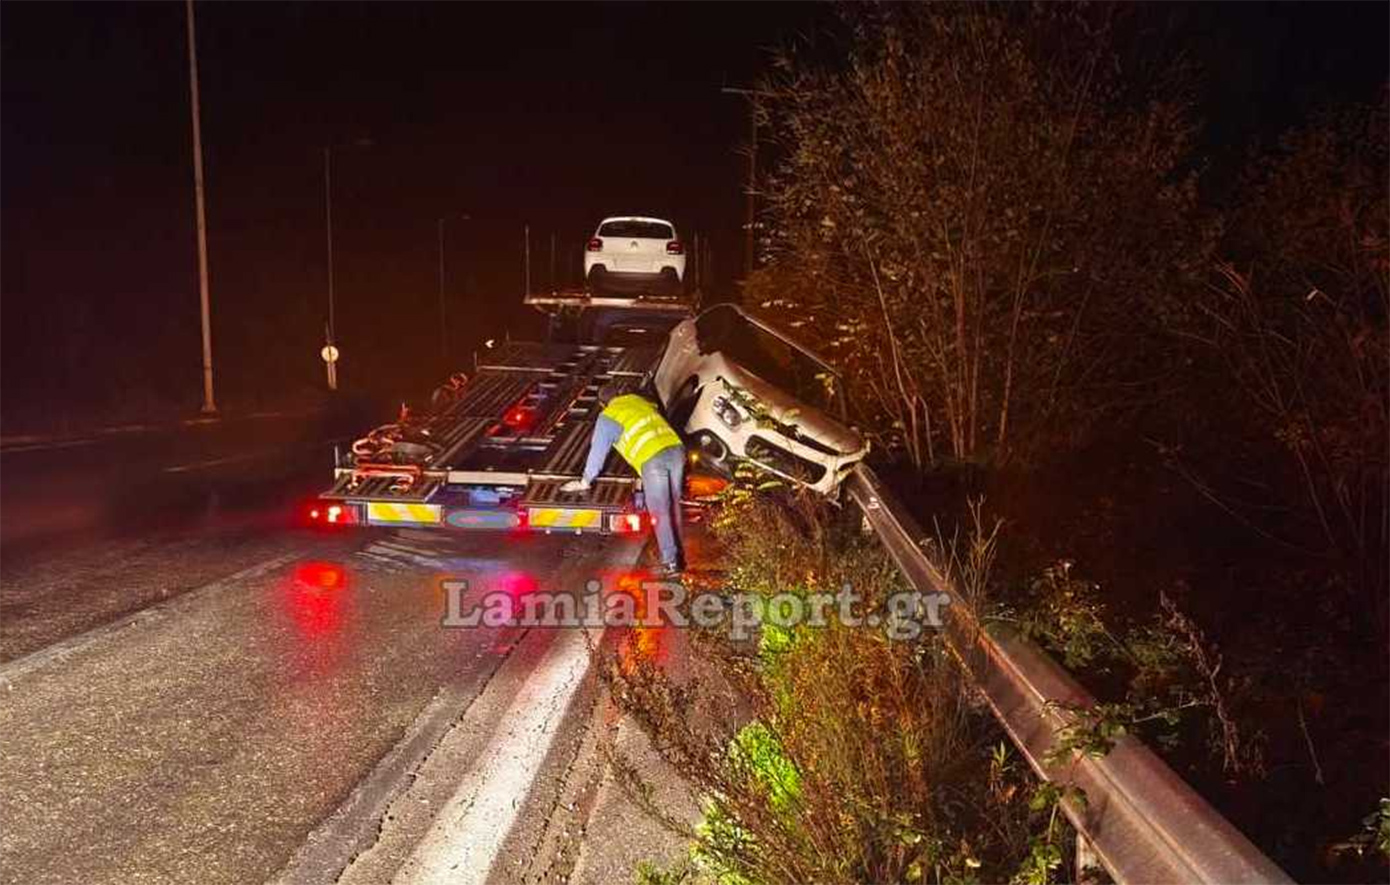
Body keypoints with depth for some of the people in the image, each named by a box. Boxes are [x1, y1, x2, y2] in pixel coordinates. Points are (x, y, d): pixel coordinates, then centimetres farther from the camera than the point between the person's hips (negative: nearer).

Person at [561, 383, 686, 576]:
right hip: (676, 449, 6)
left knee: (660, 512, 3)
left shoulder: (607, 418, 9)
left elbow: (597, 451, 12)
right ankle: (677, 552, 29)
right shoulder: (639, 400, 25)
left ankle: (670, 562, 4)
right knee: (674, 504, 19)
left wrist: (585, 482, 22)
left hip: (653, 459, -6)